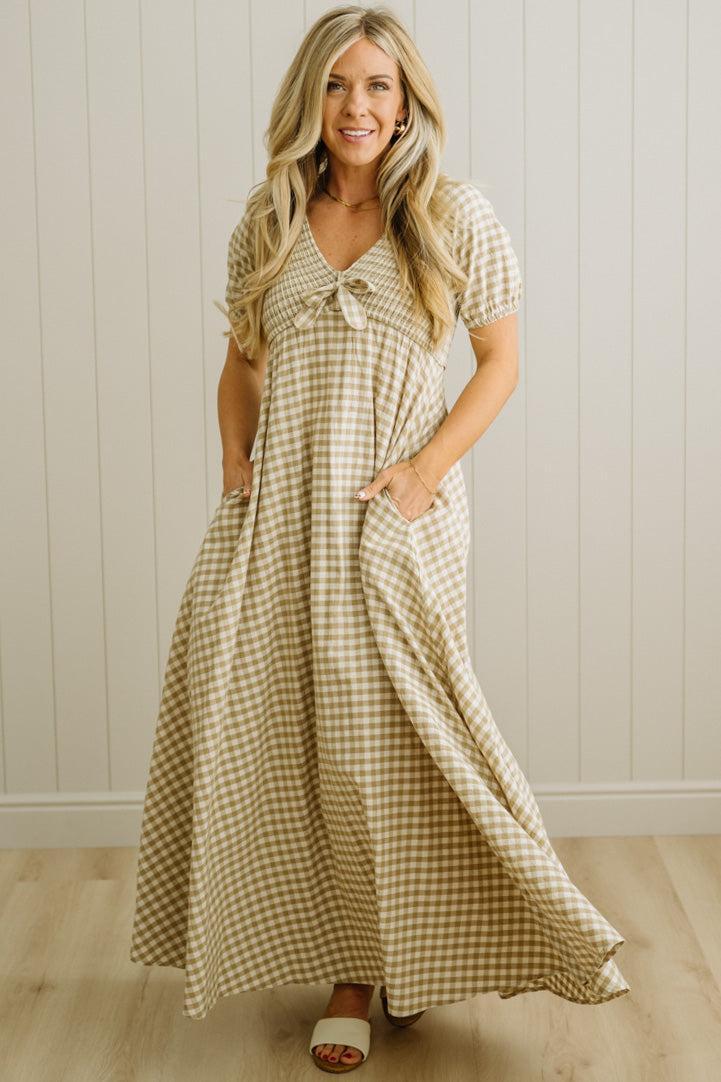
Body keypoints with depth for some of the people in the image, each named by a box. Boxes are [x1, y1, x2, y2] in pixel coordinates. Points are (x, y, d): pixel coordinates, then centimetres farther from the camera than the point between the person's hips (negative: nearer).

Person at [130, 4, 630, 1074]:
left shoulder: (456, 216, -1)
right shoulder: (266, 222, 9)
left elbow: (501, 360, 1)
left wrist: (426, 467, -11)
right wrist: (236, 465, 2)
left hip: (395, 513, -3)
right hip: (277, 508, 4)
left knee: (387, 737, -2)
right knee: (274, 728, 3)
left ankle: (393, 960, 15)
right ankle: (346, 959, 19)